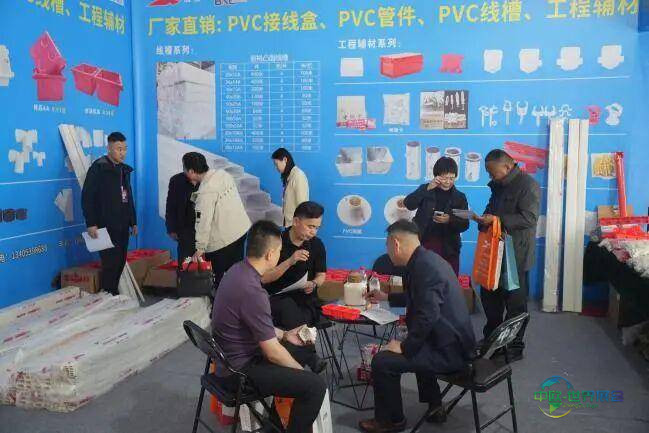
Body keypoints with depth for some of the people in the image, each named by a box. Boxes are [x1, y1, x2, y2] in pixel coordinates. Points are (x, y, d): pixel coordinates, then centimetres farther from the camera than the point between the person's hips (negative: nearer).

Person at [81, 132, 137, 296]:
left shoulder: (124, 169, 14)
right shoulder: (98, 167, -9)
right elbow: (87, 197, -13)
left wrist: (133, 222, 18)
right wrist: (91, 224, -18)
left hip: (122, 227, 7)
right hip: (105, 226, -7)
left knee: (120, 263, 10)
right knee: (110, 264, -7)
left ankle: (113, 295, 22)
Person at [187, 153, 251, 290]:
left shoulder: (206, 191, -22)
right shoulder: (223, 173, -2)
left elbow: (203, 222, -21)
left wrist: (200, 248, -13)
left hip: (223, 239, -8)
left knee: (220, 278, 7)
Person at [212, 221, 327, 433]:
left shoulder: (238, 270, -1)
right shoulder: (251, 290, -30)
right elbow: (272, 352, -23)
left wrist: (285, 335, 14)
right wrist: (302, 373, -7)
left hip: (235, 355, 10)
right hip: (240, 369, -10)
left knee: (306, 350, 19)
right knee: (315, 385, -17)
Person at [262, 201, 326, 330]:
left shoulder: (317, 245, 5)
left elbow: (321, 275, 16)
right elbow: (263, 278, -11)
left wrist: (313, 284, -8)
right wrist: (289, 262, -23)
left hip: (306, 298, 2)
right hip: (276, 298, -1)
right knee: (287, 306, -35)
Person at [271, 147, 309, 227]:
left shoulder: (298, 176, -13)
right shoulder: (289, 176, 12)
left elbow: (302, 205, -16)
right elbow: (289, 203, 12)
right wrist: (286, 223, 10)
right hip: (290, 224, 8)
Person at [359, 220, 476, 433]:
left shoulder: (425, 266, -23)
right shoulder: (426, 259, 9)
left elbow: (427, 316, -29)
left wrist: (404, 347, -17)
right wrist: (387, 297, 38)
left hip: (449, 350, -11)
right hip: (452, 341, 11)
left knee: (382, 361, -12)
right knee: (415, 347, 36)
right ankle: (435, 407, 39)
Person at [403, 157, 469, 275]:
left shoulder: (460, 197, 7)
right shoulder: (426, 190, 5)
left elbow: (465, 224, 2)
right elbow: (408, 204, -11)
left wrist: (450, 220, -18)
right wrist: (427, 188, -19)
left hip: (448, 248, 1)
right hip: (425, 243, -1)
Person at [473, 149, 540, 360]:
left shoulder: (528, 185, -15)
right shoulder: (498, 185, 11)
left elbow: (529, 218, -23)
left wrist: (496, 220, -26)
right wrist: (484, 219, 1)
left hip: (516, 255, -8)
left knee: (516, 303, 3)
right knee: (489, 295, 17)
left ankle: (515, 348, 15)